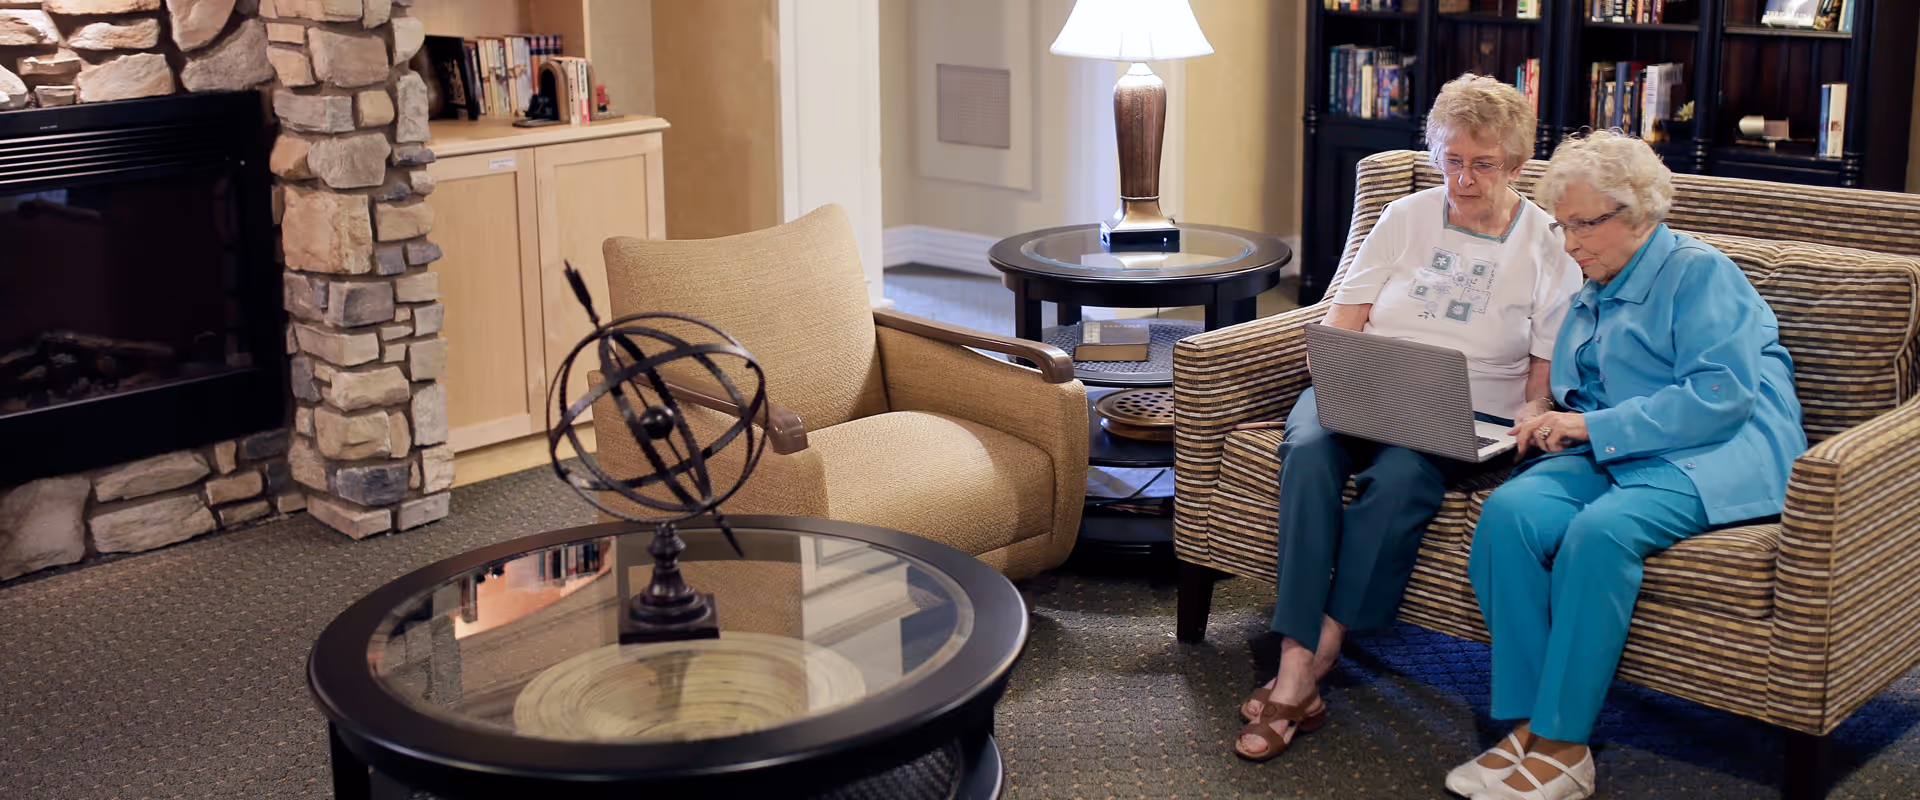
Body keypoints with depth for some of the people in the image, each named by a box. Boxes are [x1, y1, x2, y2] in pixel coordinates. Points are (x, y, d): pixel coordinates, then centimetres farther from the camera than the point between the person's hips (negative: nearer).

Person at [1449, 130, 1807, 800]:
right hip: (1608, 457, 7)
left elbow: (1721, 395, -14)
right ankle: (1528, 725, -27)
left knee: (1599, 530, -37)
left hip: (1707, 460, -7)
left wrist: (1595, 428, -16)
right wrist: (1550, 429, 8)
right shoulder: (1591, 296, 24)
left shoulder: (1699, 272, -2)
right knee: (1510, 511, -26)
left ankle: (1562, 745, -30)